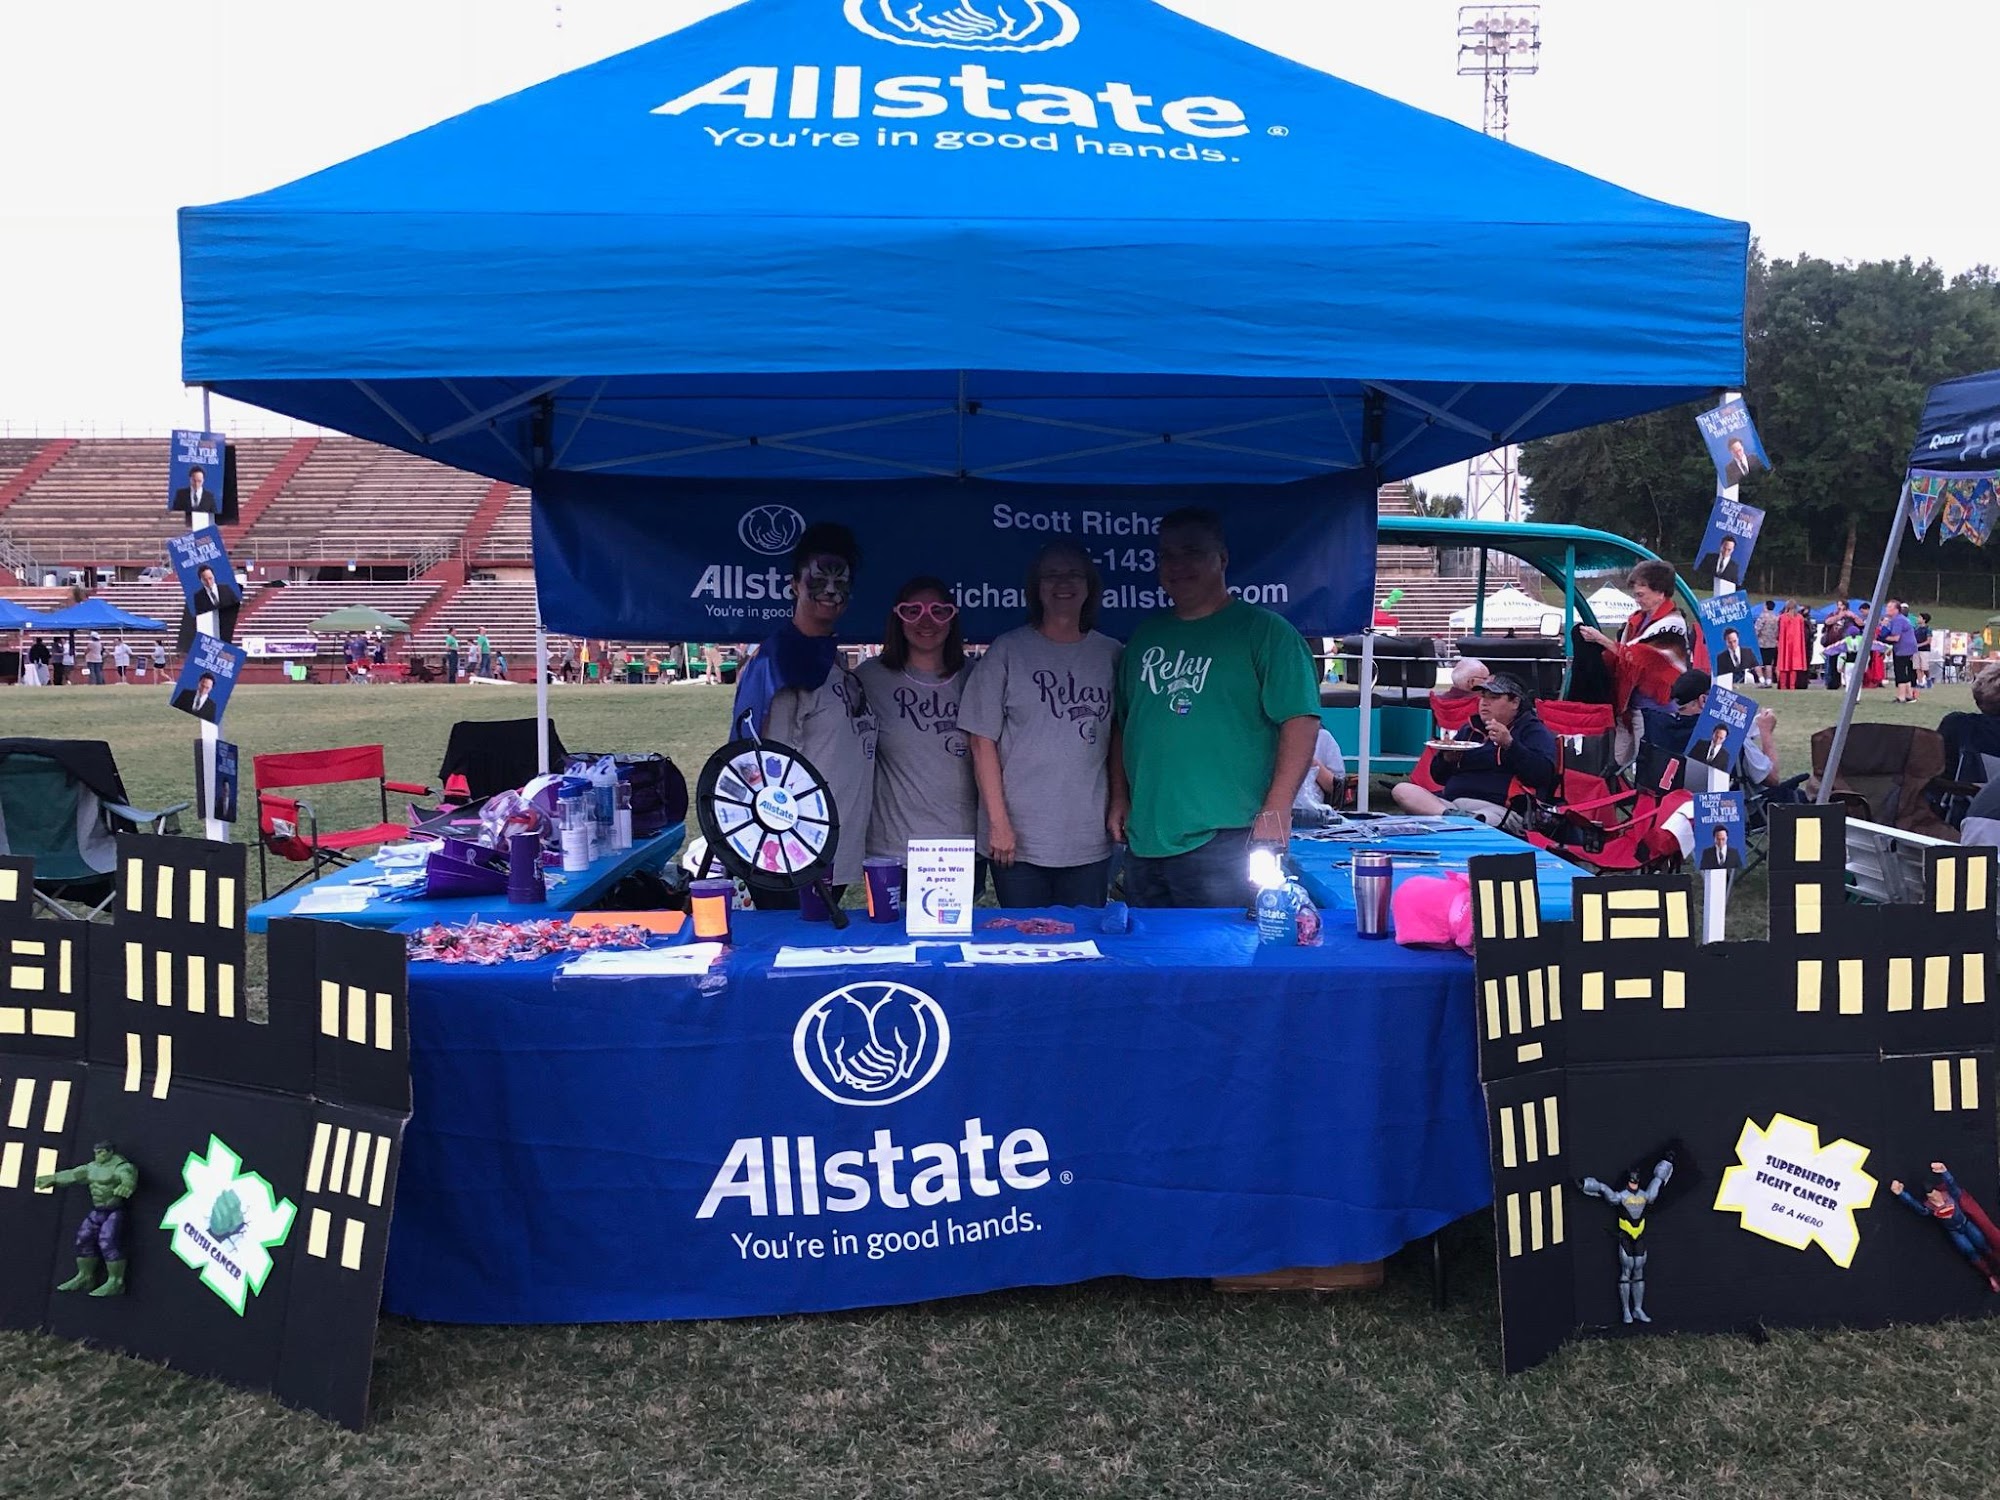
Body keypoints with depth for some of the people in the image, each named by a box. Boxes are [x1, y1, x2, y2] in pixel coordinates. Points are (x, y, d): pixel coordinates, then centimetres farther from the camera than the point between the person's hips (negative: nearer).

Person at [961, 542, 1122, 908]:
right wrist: (998, 822, -6)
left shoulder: (1111, 654, 8)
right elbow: (982, 741, -1)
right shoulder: (1008, 651, 1)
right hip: (1017, 839, -2)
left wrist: (1119, 806, 1)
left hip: (1089, 841, 2)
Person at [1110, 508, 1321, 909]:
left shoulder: (1264, 631, -3)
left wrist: (1276, 810, -18)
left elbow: (1301, 721, -10)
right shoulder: (1144, 637, 16)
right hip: (1144, 842, 6)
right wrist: (1119, 797, 13)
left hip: (1223, 842, -6)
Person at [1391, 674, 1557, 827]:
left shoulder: (1532, 729, 12)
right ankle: (1450, 814, -40)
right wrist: (1447, 759, 5)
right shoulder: (1469, 730, 29)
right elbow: (1439, 776, 28)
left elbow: (1543, 774, -7)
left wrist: (1509, 744, -16)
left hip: (1499, 807, -7)